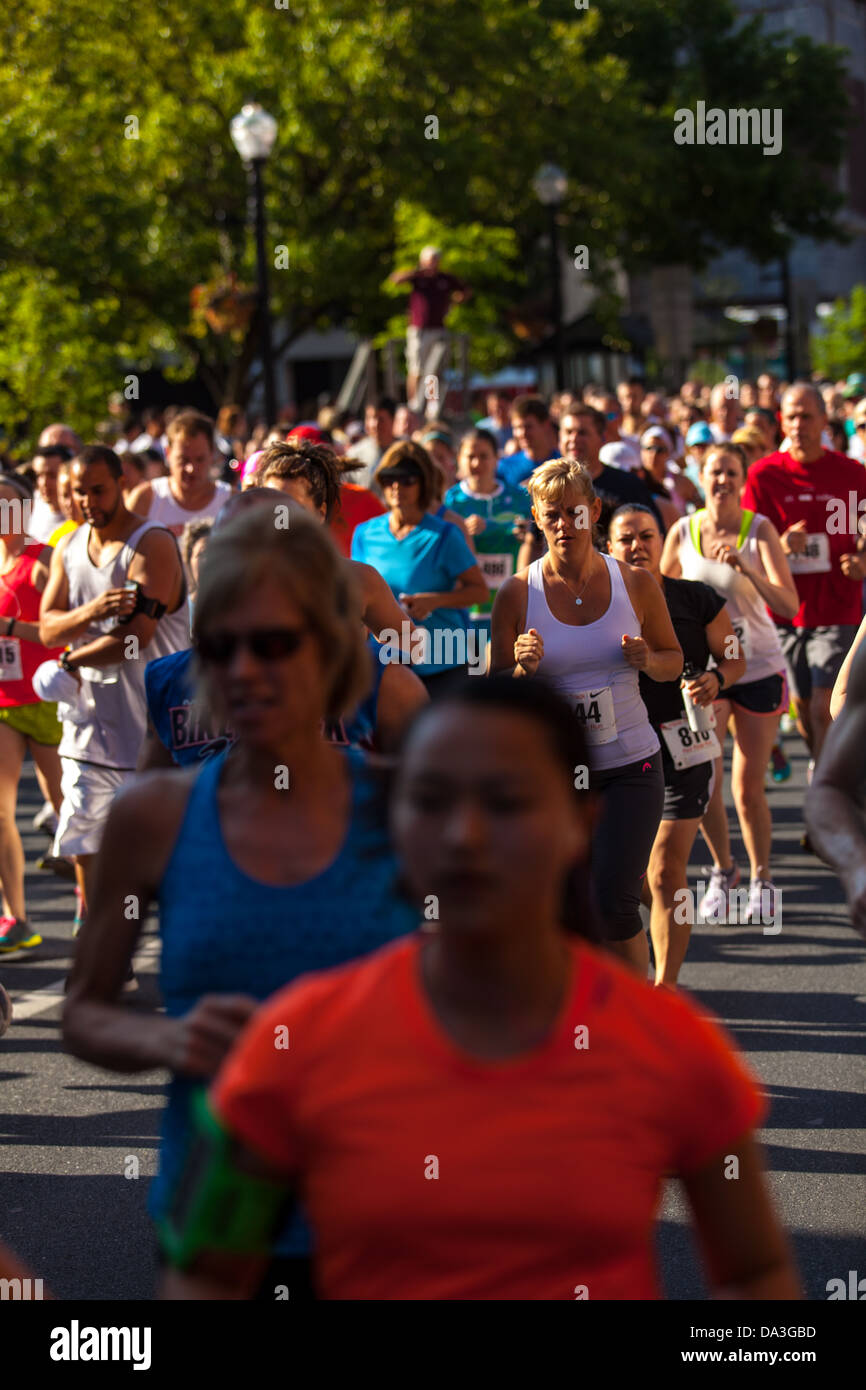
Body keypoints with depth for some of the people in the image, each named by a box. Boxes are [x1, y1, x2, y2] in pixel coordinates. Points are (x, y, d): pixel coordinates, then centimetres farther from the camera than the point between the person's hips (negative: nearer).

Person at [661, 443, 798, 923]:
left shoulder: (760, 529, -11)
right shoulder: (682, 532, -5)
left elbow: (788, 603, -21)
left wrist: (745, 567, -34)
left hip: (759, 670, -1)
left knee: (748, 789, -1)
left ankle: (760, 879, 22)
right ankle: (722, 869, 13)